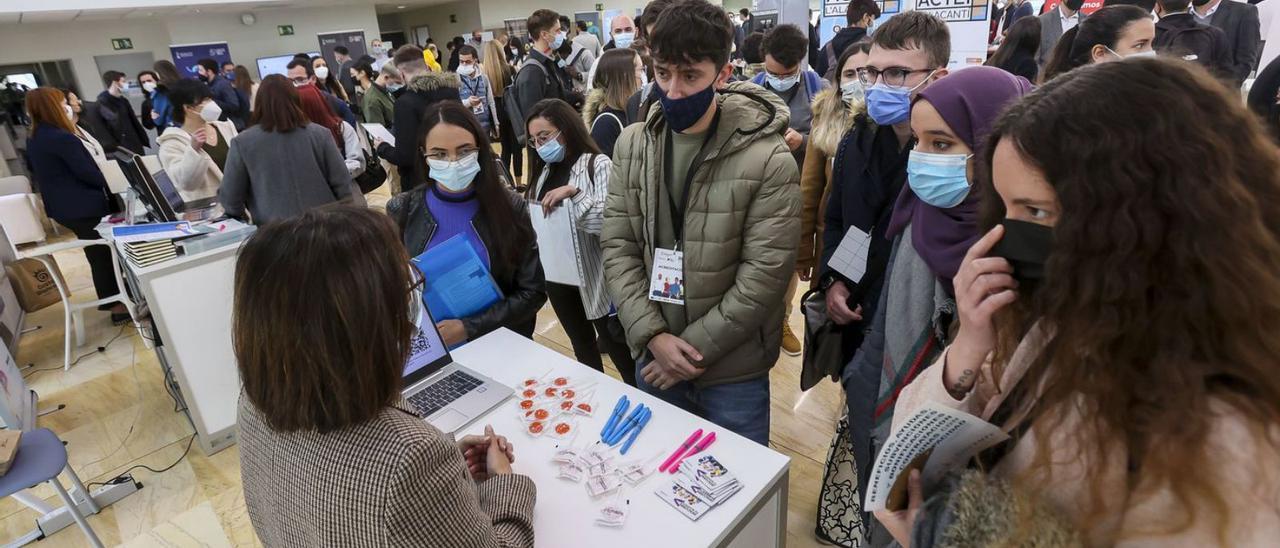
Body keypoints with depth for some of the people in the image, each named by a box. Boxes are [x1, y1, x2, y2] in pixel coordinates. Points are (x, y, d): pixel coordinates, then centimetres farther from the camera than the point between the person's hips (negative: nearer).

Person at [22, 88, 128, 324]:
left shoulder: (34, 140, 9)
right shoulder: (63, 138, -21)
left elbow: (37, 172, 18)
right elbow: (88, 172, -18)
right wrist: (108, 189, 0)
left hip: (60, 206, 9)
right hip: (84, 206, -9)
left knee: (97, 254, 17)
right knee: (106, 254, 0)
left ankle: (112, 299, 27)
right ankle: (119, 306, 5)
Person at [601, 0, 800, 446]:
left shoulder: (768, 159, -16)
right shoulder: (631, 146, -3)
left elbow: (764, 275, -17)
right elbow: (617, 247, -3)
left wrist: (695, 349, -14)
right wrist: (653, 335, -13)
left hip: (733, 370, -3)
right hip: (653, 357, 4)